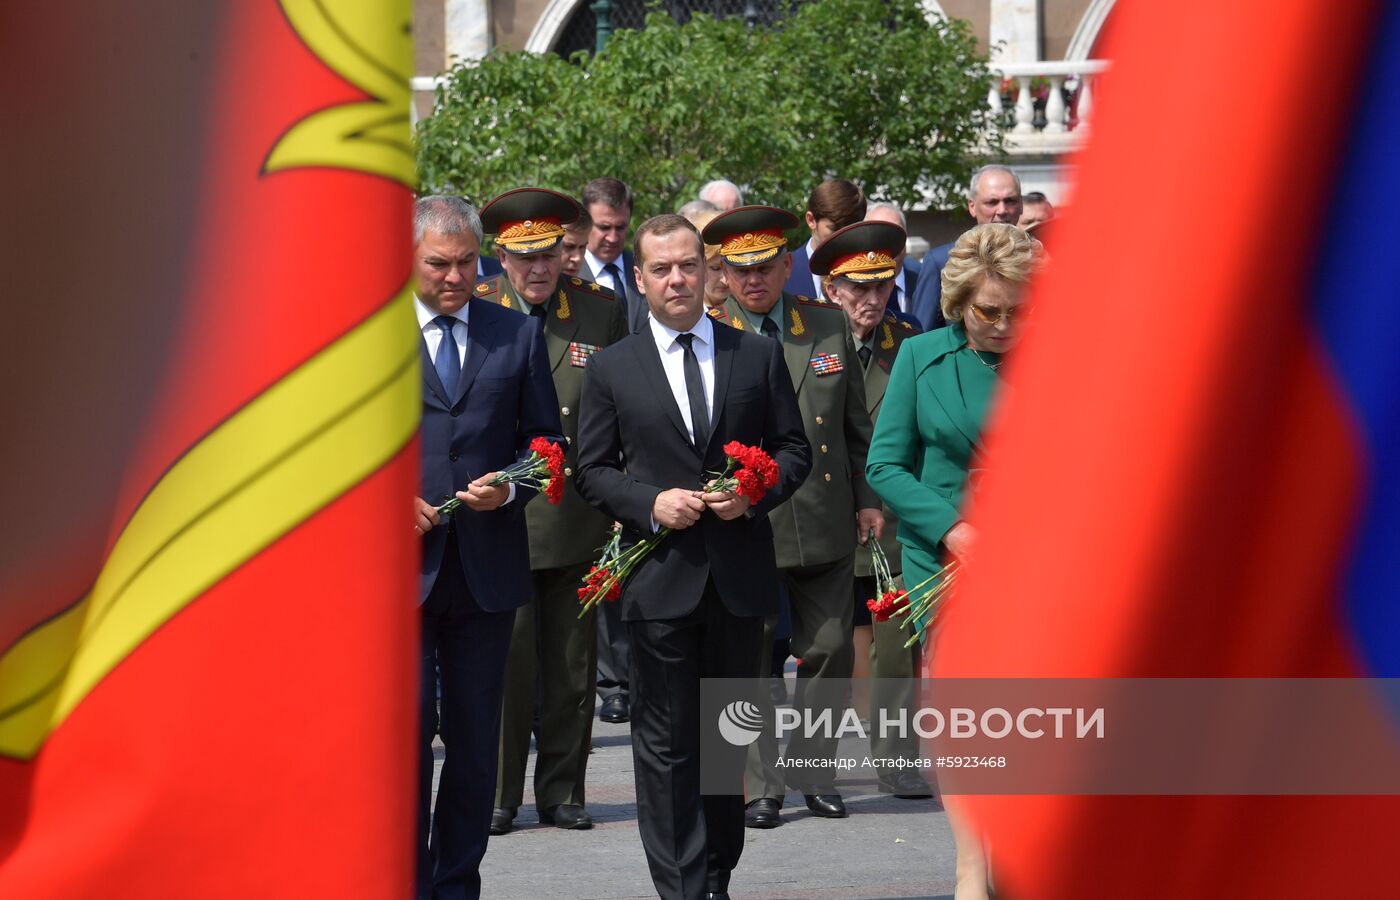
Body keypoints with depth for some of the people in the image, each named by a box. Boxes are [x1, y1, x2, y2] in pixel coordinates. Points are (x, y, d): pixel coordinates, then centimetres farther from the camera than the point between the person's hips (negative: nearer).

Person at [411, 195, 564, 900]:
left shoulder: (518, 335, 9)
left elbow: (546, 439, 12)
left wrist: (510, 488, -7)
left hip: (485, 569, 2)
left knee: (475, 739, 6)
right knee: (408, 727, -10)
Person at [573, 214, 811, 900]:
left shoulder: (758, 356, 7)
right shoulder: (611, 369, 3)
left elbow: (794, 449, 9)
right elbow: (593, 469, 4)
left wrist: (755, 493, -10)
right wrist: (651, 503, -13)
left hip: (740, 577, 2)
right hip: (660, 578, -2)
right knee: (665, 741, -3)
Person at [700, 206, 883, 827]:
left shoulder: (829, 325, 7)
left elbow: (855, 421, 13)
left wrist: (866, 498, 11)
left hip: (825, 522, 3)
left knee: (829, 652, 8)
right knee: (746, 659, 1)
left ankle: (814, 773, 21)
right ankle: (758, 786, 10)